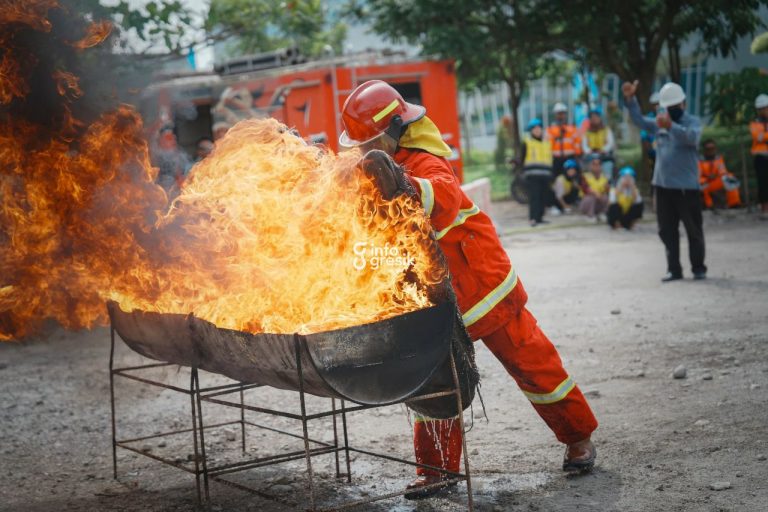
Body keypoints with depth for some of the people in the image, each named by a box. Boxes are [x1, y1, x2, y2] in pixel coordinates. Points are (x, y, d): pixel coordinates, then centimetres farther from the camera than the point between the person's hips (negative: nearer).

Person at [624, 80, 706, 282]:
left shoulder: (693, 122, -7)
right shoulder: (660, 123, 13)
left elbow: (691, 136, -28)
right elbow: (640, 121, 20)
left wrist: (671, 126, -45)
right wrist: (630, 99, 6)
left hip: (686, 187, -6)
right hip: (663, 185, 6)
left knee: (693, 229, 2)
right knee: (667, 230, 7)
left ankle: (698, 268, 13)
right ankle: (674, 269, 14)